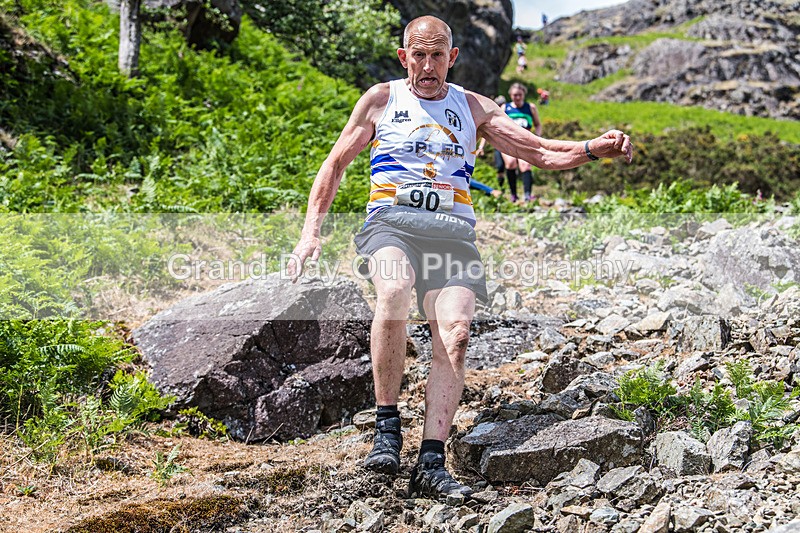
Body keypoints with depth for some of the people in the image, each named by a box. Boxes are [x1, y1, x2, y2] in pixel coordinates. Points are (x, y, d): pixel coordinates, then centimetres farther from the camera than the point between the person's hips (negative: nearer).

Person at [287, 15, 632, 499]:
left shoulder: (472, 108, 19)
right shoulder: (382, 100, 16)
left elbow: (541, 152, 14)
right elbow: (335, 165, 17)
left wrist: (593, 149, -6)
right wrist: (312, 232, 4)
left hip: (453, 228, 2)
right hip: (392, 221, -2)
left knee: (455, 332, -23)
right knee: (395, 292, -36)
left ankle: (431, 463, -27)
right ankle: (387, 426, -24)